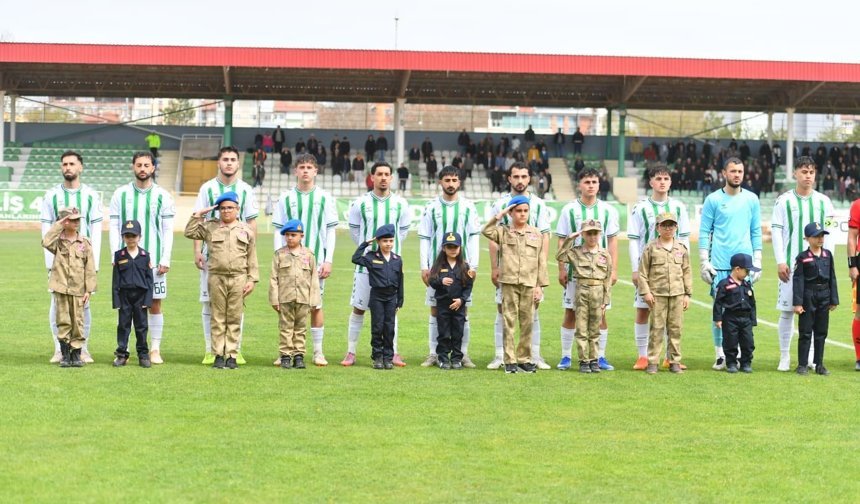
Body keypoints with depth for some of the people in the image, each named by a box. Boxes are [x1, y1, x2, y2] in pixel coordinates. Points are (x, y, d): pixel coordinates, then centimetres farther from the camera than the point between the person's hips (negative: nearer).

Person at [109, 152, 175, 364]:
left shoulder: (163, 196, 4)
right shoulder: (121, 194, 5)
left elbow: (168, 230, 3)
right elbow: (114, 227, 5)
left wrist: (165, 260, -4)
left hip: (153, 260, 0)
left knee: (155, 304, 1)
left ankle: (155, 350, 9)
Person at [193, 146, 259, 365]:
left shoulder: (246, 190, 7)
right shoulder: (207, 188, 4)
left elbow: (252, 223, 7)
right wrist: (197, 251, -5)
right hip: (211, 252, -1)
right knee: (209, 302, 1)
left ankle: (235, 350, 8)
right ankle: (210, 351, 7)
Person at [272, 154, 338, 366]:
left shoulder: (325, 198, 4)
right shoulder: (286, 198, 6)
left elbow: (330, 231, 4)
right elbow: (279, 231, 7)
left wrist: (328, 261, -3)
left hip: (316, 260, -1)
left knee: (315, 306, 0)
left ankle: (318, 351, 8)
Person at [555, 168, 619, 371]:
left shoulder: (608, 210, 5)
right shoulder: (569, 210, 2)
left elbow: (612, 241, 6)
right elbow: (562, 242, 3)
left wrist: (614, 269, 0)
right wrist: (561, 269, -3)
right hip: (574, 269, -1)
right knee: (570, 313, 2)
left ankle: (600, 357, 9)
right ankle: (566, 357, 9)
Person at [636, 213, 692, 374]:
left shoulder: (682, 248, 8)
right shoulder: (651, 248, 0)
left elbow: (686, 272, 12)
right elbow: (642, 272, 1)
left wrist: (687, 294, 8)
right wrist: (645, 292, -7)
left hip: (677, 294, 3)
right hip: (657, 294, -3)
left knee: (676, 328, 5)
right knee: (656, 328, -2)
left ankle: (675, 361, 13)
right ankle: (652, 362, 3)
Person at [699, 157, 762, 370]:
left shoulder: (751, 199, 9)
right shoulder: (713, 199, 3)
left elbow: (756, 232, 11)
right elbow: (704, 233, 3)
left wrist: (757, 262, 5)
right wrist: (704, 262, -4)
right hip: (719, 264, -2)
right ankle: (720, 355, 7)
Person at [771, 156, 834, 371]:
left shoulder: (823, 201, 8)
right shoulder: (784, 200, 2)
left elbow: (828, 234, 8)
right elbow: (776, 232, 0)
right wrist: (780, 262, -6)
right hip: (791, 264, -2)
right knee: (787, 310, 0)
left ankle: (811, 356, 10)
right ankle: (785, 357, 9)